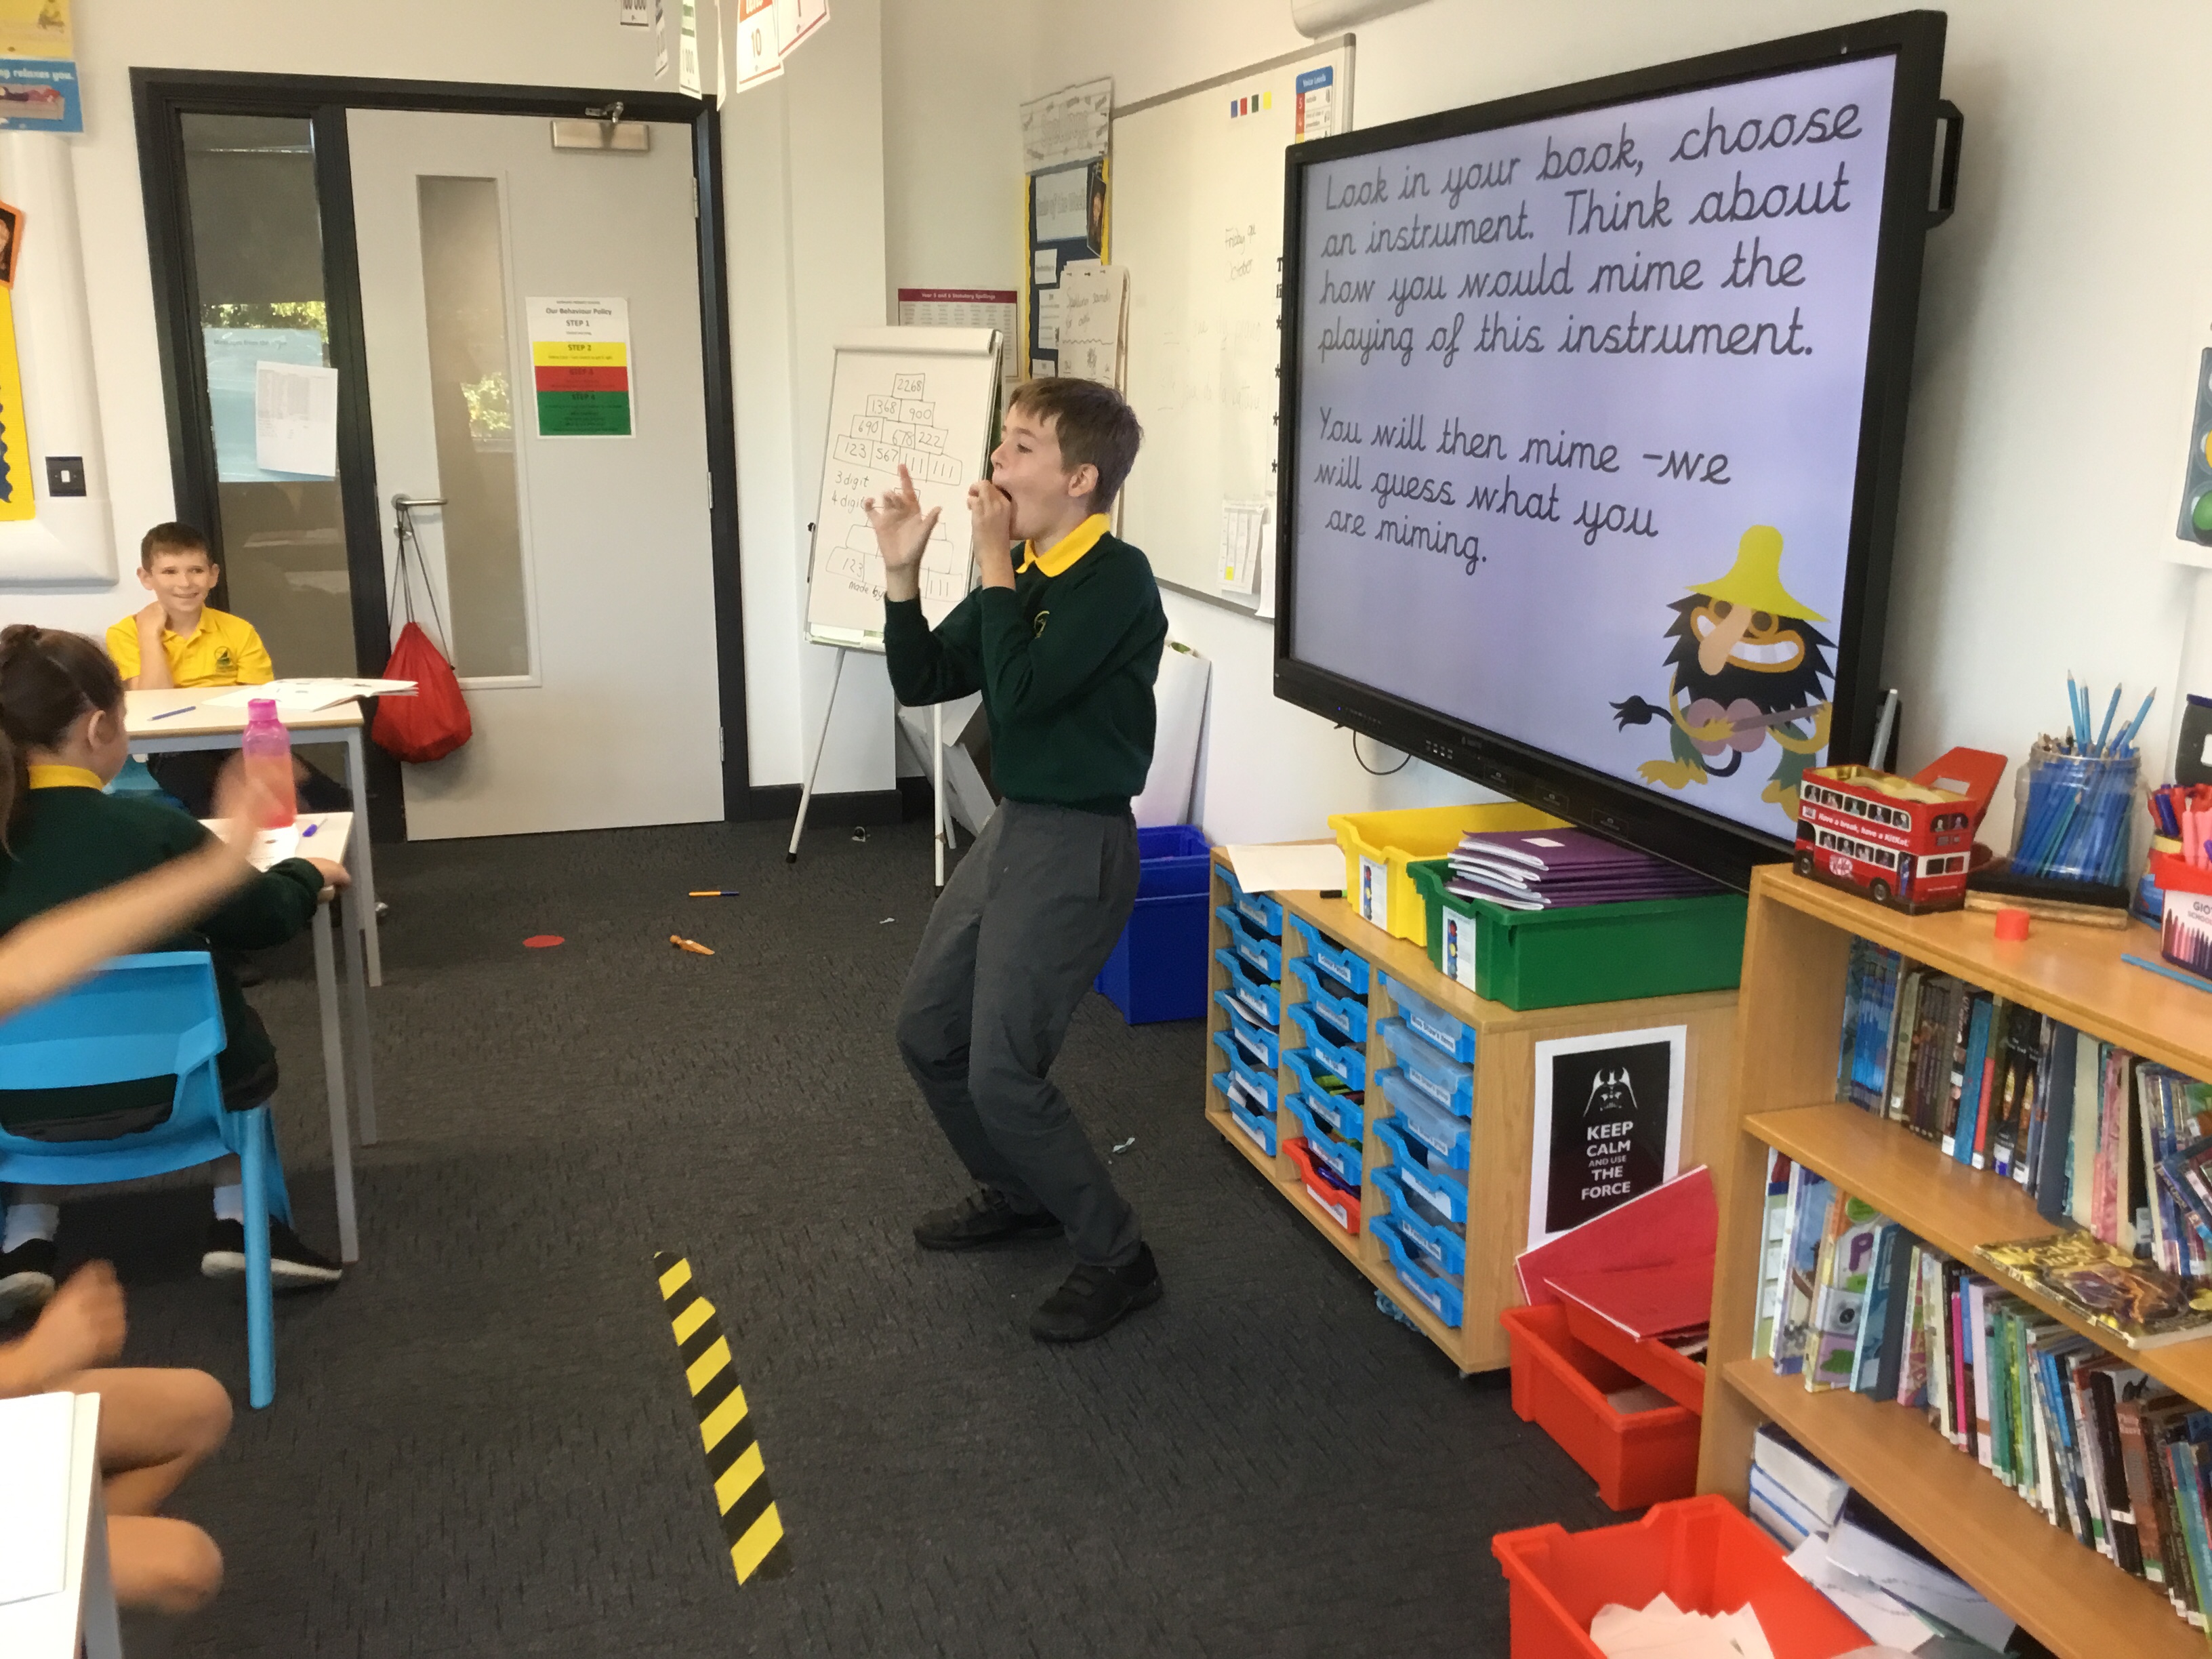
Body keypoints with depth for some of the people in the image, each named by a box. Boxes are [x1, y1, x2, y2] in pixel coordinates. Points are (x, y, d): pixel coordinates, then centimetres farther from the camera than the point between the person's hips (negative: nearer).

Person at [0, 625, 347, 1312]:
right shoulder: (153, 829, -17)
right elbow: (263, 916, -3)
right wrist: (307, 874, 18)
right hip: (156, 1085, -2)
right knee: (235, 1034, 30)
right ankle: (236, 1219, 22)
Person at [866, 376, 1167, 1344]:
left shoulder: (1116, 582, -18)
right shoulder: (1021, 576, 8)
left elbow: (1017, 695, -28)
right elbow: (921, 681, 9)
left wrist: (994, 566, -19)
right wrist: (902, 574, -3)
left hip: (1077, 844, -9)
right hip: (1013, 826, 9)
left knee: (1003, 1074, -8)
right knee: (927, 1029, 18)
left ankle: (1117, 1261, 9)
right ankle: (1018, 1196, 38)